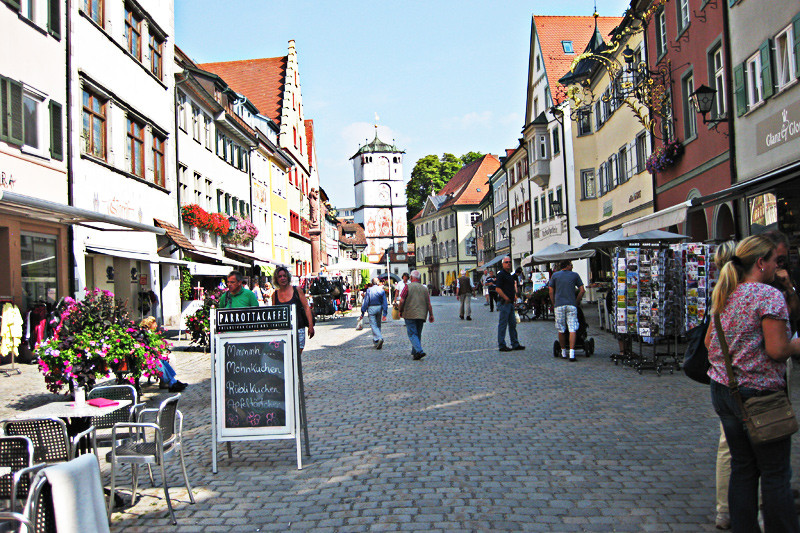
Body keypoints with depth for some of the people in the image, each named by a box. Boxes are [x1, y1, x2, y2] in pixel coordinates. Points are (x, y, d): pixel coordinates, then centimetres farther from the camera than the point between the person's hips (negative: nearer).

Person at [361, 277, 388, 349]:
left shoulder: (369, 290, -6)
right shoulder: (382, 290, 1)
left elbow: (365, 302, -7)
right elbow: (385, 302, 0)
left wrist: (362, 313, -2)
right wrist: (384, 313, 2)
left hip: (371, 308, -3)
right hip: (379, 308, 4)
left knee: (373, 325, -5)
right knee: (378, 324, 16)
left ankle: (379, 338, -25)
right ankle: (375, 340, 24)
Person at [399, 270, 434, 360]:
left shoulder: (408, 287, -3)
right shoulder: (424, 289, 8)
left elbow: (402, 301, -8)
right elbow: (429, 304, 7)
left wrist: (400, 311, 6)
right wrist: (431, 315, 13)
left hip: (410, 315, -4)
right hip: (421, 315, 4)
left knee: (412, 334, -5)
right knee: (418, 334, 15)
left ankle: (419, 351, -21)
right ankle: (414, 352, 19)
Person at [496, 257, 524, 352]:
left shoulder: (509, 274, 18)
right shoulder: (501, 274, -11)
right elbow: (497, 289, -19)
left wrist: (514, 294, 15)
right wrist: (506, 298, -18)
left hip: (510, 302, 10)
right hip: (504, 302, -9)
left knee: (512, 323, 14)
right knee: (503, 324, -4)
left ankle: (515, 344, 21)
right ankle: (501, 345, 2)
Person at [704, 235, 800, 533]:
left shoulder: (725, 296, 10)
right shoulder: (769, 295, -14)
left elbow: (709, 341, 16)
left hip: (723, 390, 8)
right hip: (758, 394, -8)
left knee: (742, 468, 15)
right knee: (775, 474, 4)